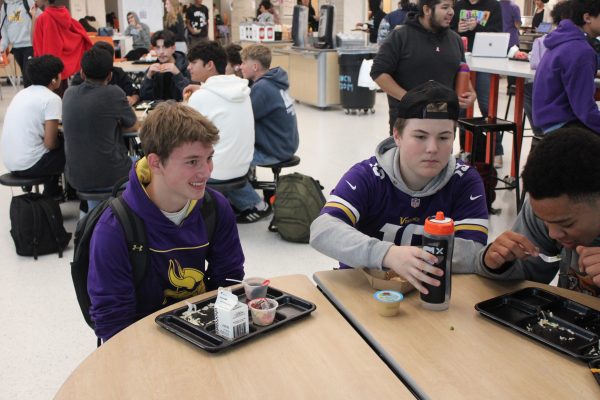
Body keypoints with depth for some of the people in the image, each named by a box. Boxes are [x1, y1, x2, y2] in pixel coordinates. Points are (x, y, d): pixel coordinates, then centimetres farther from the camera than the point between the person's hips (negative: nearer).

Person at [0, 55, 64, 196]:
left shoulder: (22, 93, 12)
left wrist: (58, 132, 22)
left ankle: (50, 195, 34)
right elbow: (50, 144, -16)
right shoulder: (52, 99, -13)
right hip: (28, 165, -8)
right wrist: (61, 141, 5)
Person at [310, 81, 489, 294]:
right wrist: (387, 254, -42)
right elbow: (322, 230, -27)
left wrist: (412, 259, -28)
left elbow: (473, 253, -15)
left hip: (432, 294, 1)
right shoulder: (365, 177, -10)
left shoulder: (465, 181, -4)